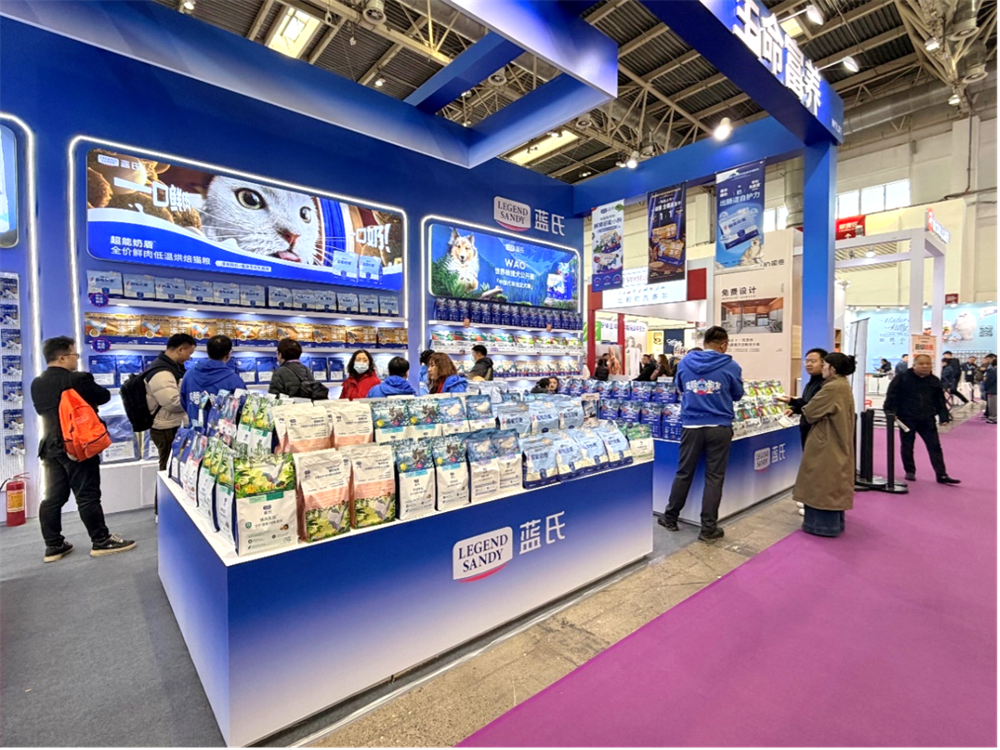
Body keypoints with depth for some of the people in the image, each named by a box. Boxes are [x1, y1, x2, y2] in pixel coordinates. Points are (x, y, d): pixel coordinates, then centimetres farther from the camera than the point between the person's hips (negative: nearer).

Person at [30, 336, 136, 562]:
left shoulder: (37, 384, 7)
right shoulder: (77, 379, -17)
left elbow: (41, 410, 18)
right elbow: (105, 396, -7)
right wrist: (88, 400, 12)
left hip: (51, 447, 8)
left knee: (53, 497, 12)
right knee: (87, 496, -2)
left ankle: (53, 546, 18)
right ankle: (101, 541, 6)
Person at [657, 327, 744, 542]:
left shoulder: (685, 362, 3)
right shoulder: (731, 366, -5)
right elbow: (737, 395, 10)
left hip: (692, 426, 2)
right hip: (719, 427, -2)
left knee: (684, 473, 13)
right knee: (714, 477, 6)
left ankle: (670, 518, 23)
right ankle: (708, 528, 13)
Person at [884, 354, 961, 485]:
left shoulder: (934, 381, 7)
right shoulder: (902, 378, -7)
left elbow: (940, 400, 12)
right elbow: (892, 395, -8)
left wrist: (944, 416, 6)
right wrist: (891, 412, -15)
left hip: (927, 419, 3)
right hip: (907, 418, -3)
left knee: (935, 446, 3)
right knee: (907, 446, 7)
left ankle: (942, 474, 8)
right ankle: (910, 471, 20)